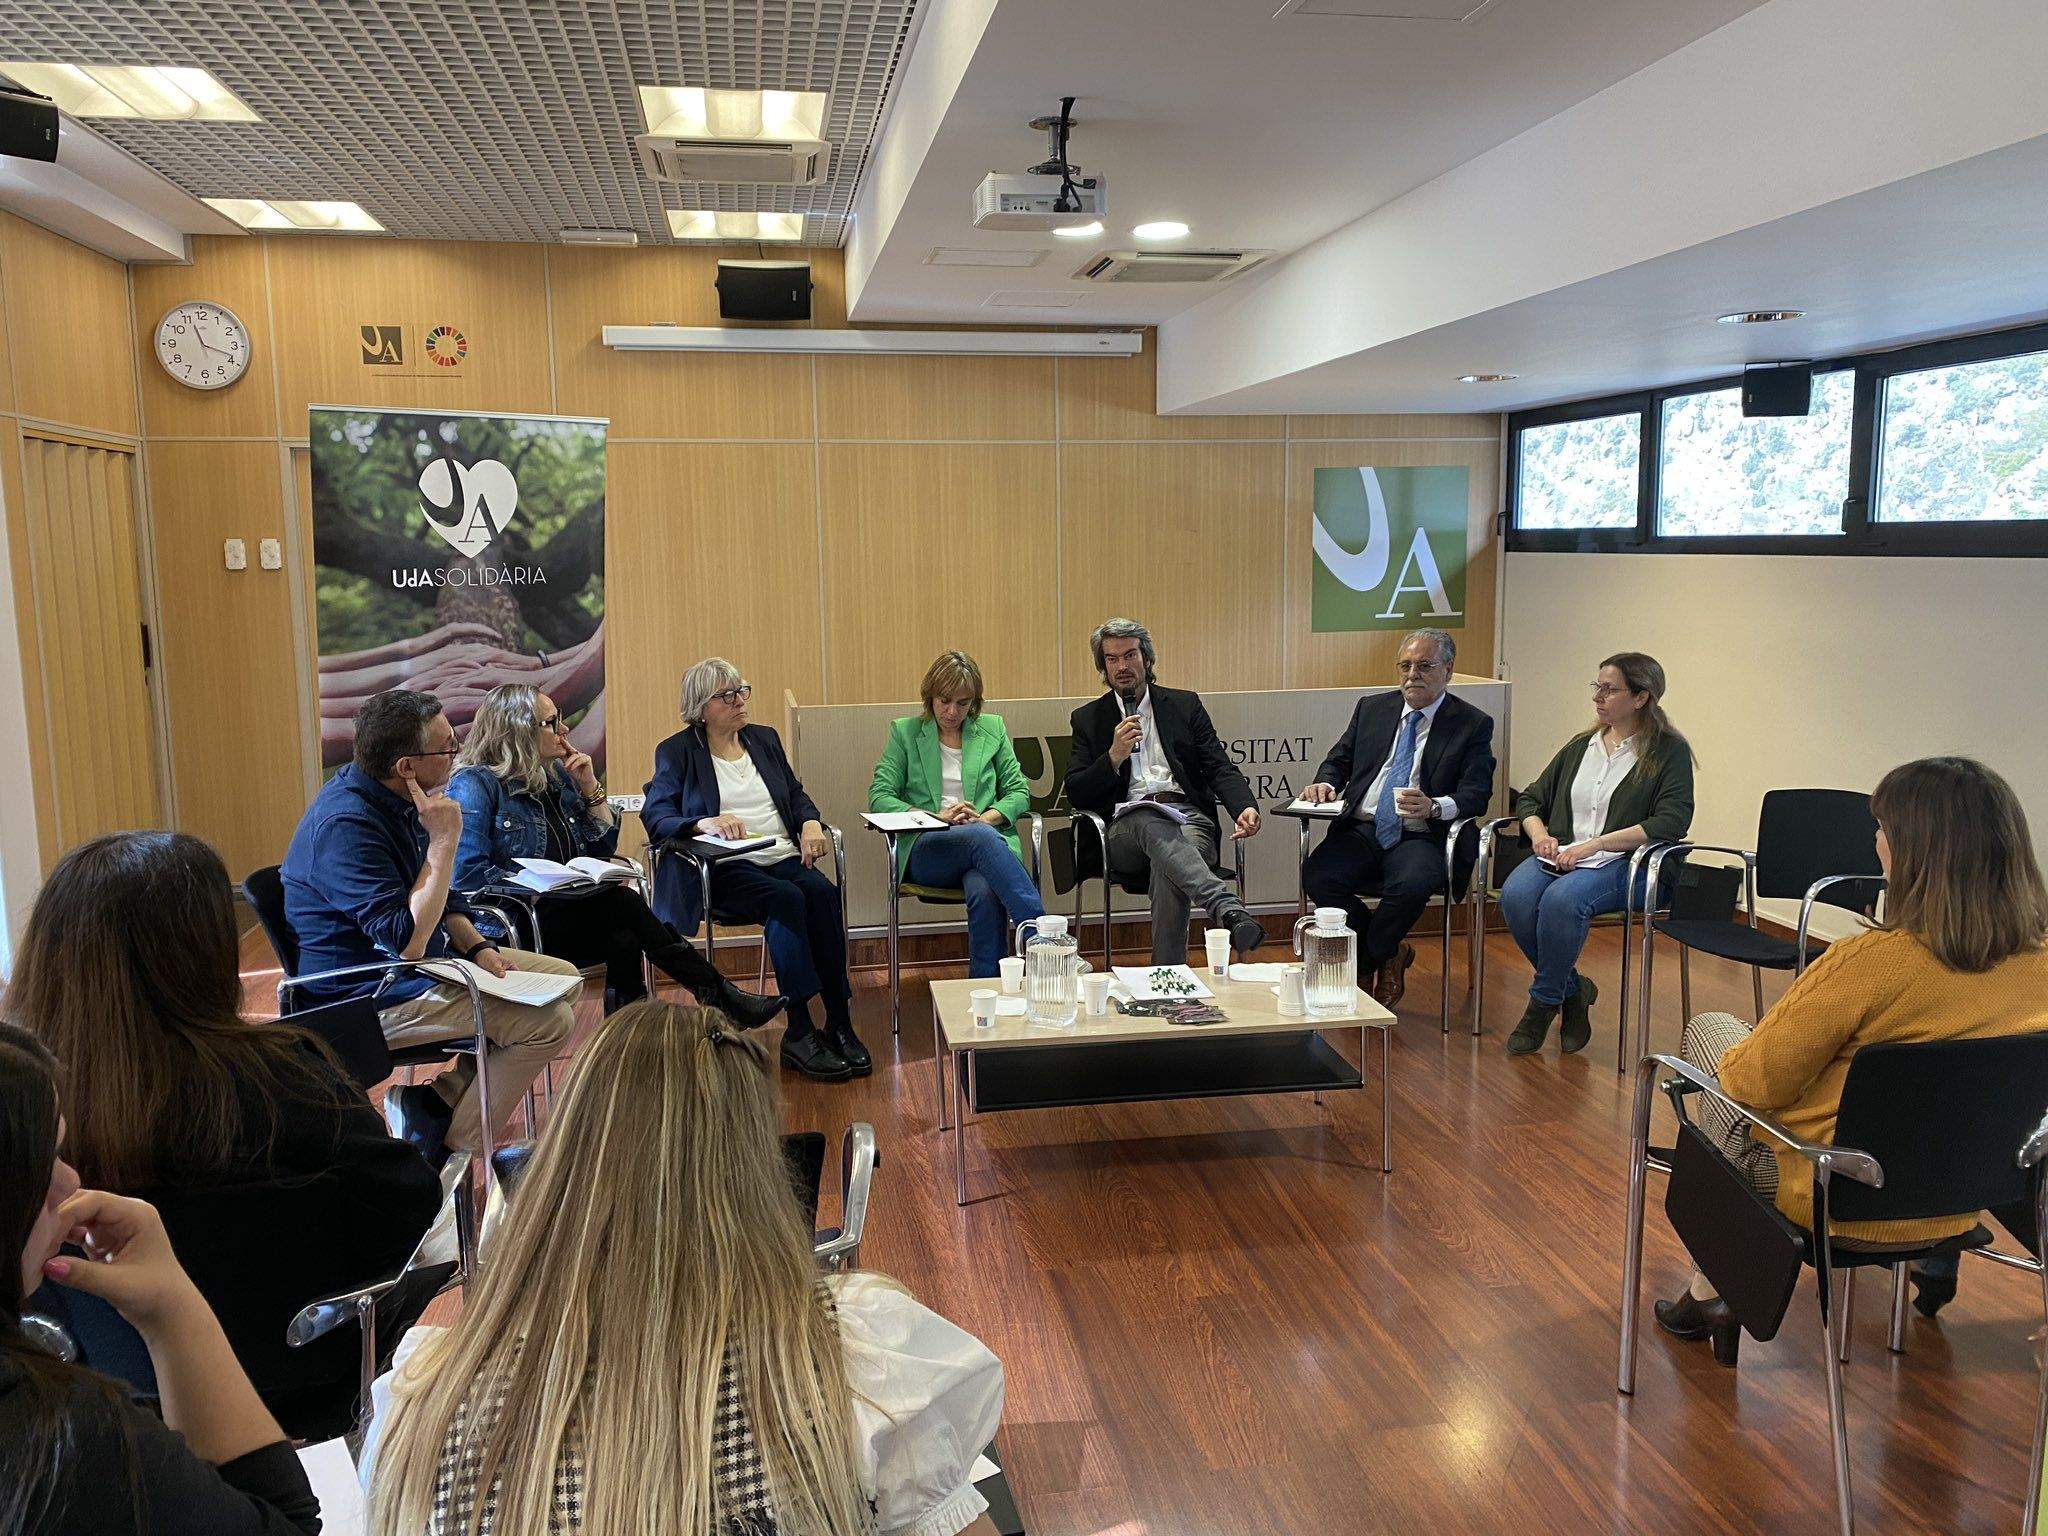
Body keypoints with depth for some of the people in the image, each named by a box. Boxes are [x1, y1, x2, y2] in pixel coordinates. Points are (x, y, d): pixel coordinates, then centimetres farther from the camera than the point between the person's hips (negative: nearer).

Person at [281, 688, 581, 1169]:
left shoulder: (395, 799, 4)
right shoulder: (347, 824, -27)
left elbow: (441, 897, 17)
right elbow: (407, 939, -31)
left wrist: (475, 945, -1)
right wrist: (444, 841, -27)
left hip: (415, 962, 10)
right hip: (367, 994, -10)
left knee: (561, 976, 10)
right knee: (550, 1020, -20)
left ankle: (439, 1100, 8)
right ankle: (449, 1144, -3)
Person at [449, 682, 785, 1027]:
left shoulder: (555, 775, 13)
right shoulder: (475, 785, -9)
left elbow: (604, 846, 16)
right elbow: (468, 873, -18)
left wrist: (589, 785, 4)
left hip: (566, 908, 7)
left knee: (624, 943, -25)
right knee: (624, 903, -24)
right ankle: (721, 997, -19)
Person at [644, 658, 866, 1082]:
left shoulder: (765, 739, 20)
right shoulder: (677, 752, 5)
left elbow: (796, 793, 23)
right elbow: (654, 816, -5)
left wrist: (811, 823, 0)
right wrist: (704, 823, -24)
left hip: (784, 857, 4)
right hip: (725, 869, -4)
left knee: (823, 893, -28)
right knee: (787, 900, -33)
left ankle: (840, 1023, -27)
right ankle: (799, 1033, -30)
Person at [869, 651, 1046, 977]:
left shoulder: (992, 729, 18)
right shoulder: (905, 732, 12)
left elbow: (1019, 791, 14)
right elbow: (879, 797, 3)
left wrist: (987, 817, -7)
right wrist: (937, 816, -10)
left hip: (989, 838, 2)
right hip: (925, 849, -1)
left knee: (984, 892, -37)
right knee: (981, 838, -38)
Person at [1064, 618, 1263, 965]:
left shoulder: (1185, 704, 19)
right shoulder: (1088, 719, 18)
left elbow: (1219, 768, 10)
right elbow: (1075, 795, 9)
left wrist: (1244, 807, -11)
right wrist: (1114, 757, -8)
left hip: (1188, 818, 1)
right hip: (1126, 828, -1)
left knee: (1167, 864, -36)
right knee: (1151, 821, -39)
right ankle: (1230, 911, -56)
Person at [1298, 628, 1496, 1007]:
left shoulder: (1473, 724, 5)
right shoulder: (1371, 708, 16)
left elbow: (1477, 792, -5)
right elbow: (1339, 759, 22)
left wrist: (1434, 807, -26)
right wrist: (1326, 783, -3)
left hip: (1420, 837, -3)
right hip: (1360, 830, 3)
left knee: (1412, 885, -36)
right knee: (1316, 875, -26)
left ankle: (1365, 966, -5)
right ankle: (1387, 955, -2)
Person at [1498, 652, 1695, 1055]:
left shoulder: (1669, 751, 2)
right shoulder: (1581, 746, 19)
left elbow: (1671, 823, -12)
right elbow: (1530, 799, 23)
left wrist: (1595, 844, -18)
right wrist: (1539, 834, -1)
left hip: (1625, 863, -5)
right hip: (1561, 854, 5)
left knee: (1563, 898, -36)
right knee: (1515, 894, -27)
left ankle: (1544, 1003, -15)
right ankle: (1573, 989, -6)